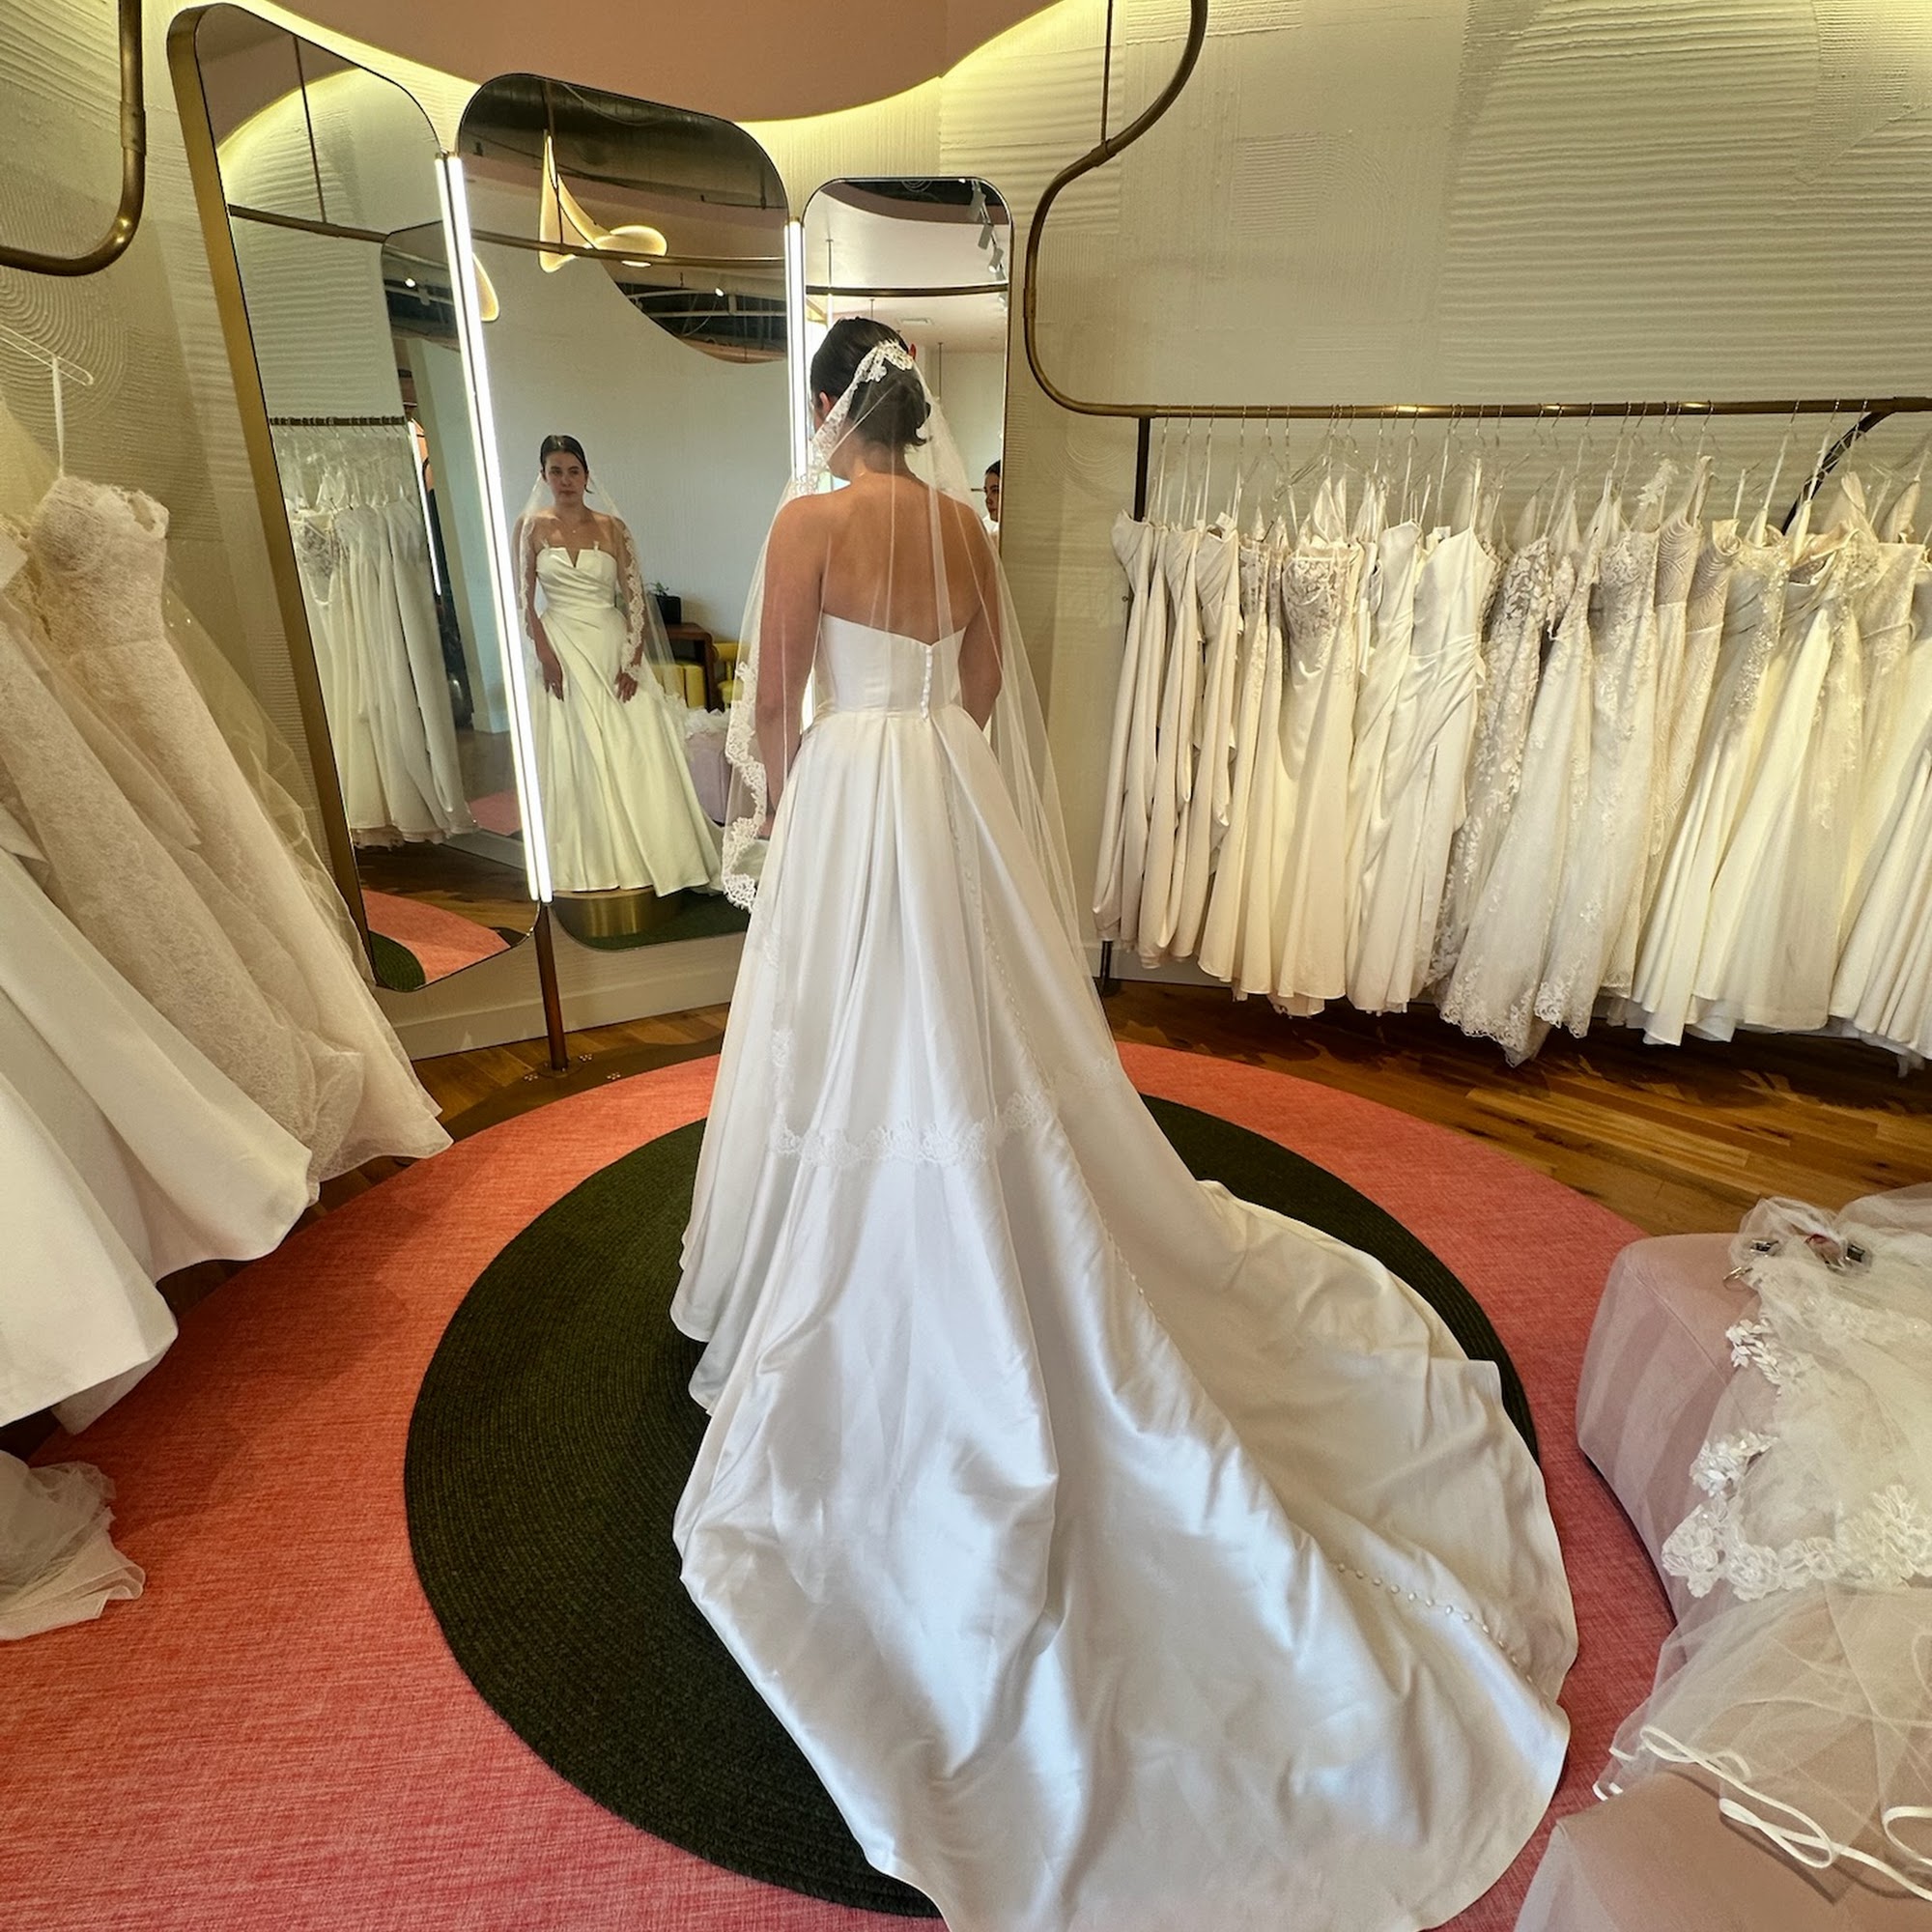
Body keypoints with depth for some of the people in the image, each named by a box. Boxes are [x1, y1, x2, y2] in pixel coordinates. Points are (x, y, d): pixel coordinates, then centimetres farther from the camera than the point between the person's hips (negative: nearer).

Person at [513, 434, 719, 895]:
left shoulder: (612, 527, 4)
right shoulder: (531, 526, 3)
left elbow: (635, 598, 1)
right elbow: (524, 600, -1)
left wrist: (634, 660, -8)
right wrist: (546, 655, -12)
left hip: (613, 648, 1)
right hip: (562, 651, -1)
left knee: (633, 752, 0)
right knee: (576, 757, 2)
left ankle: (647, 853, 12)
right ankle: (590, 864, 11)